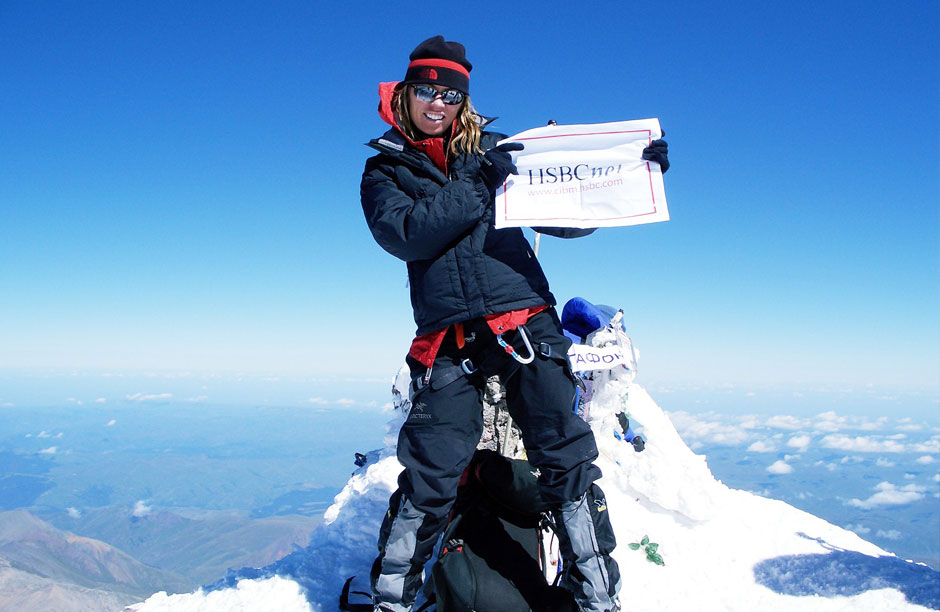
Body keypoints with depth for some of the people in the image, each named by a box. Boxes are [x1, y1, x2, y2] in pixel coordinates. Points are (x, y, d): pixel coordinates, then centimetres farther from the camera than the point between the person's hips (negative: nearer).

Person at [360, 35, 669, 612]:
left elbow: (569, 218, 14)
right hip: (447, 337, -1)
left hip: (524, 320, 1)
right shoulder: (385, 170, 13)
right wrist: (482, 185, -14)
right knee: (429, 474, -4)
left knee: (567, 458, -4)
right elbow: (406, 235, -8)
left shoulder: (492, 150, 15)